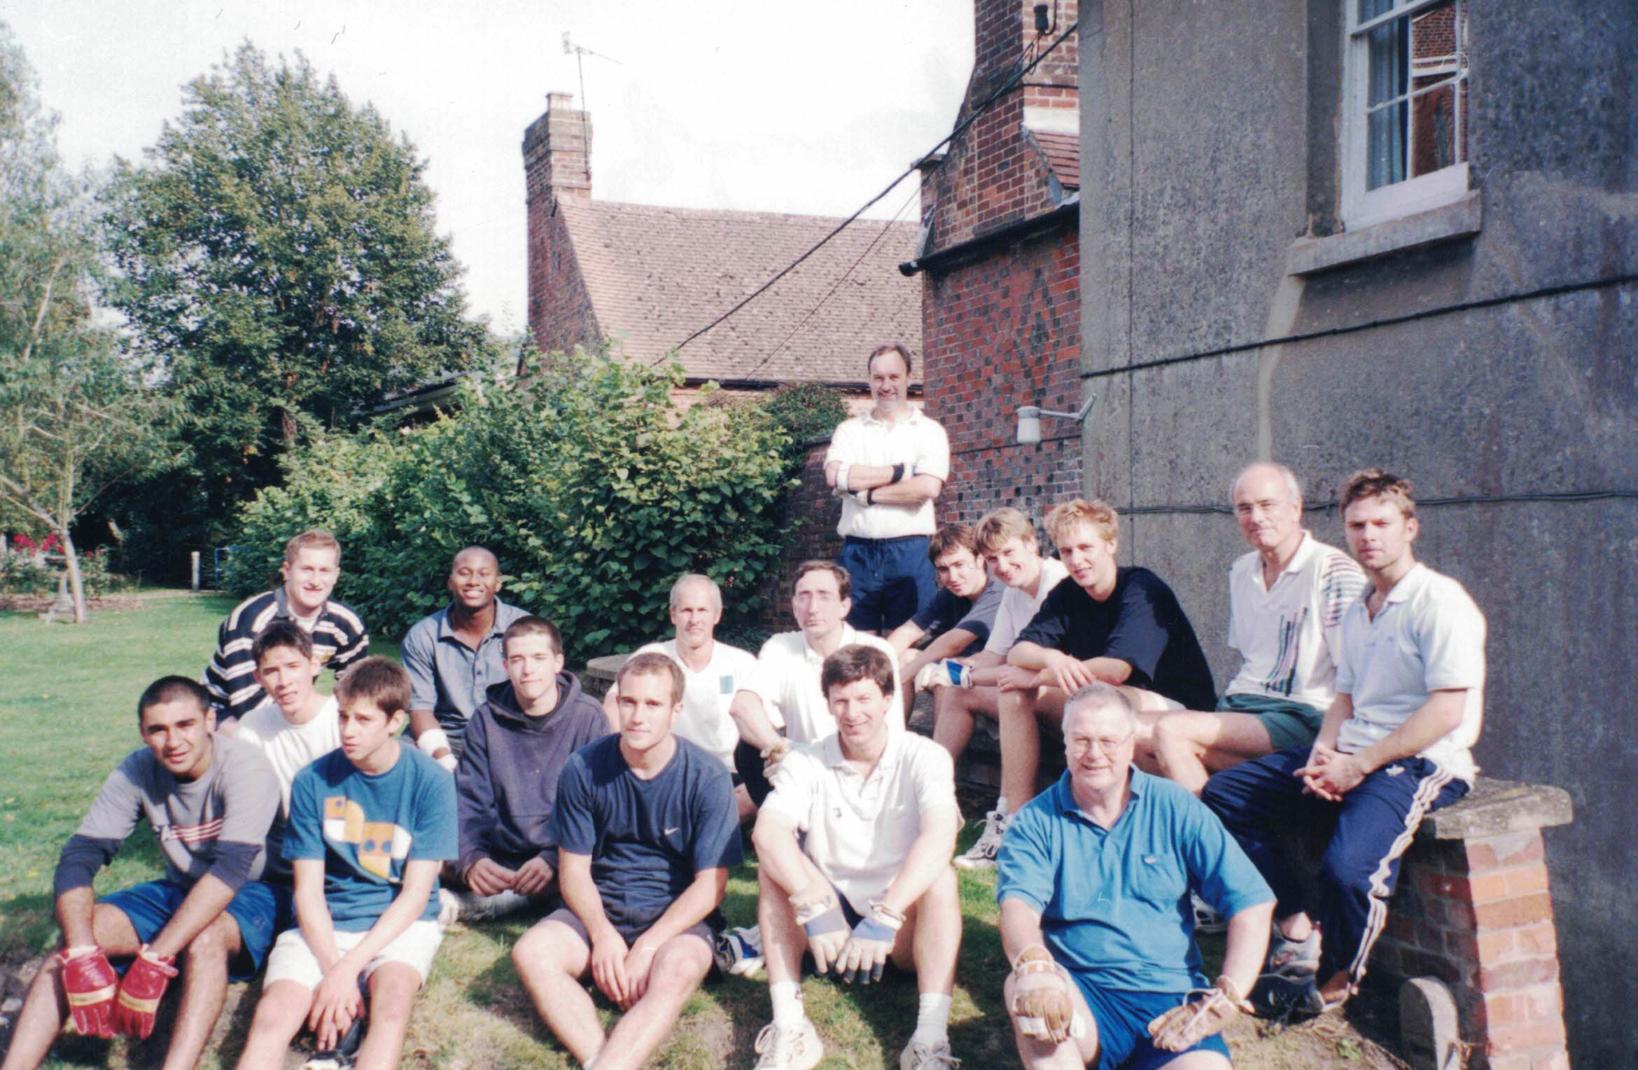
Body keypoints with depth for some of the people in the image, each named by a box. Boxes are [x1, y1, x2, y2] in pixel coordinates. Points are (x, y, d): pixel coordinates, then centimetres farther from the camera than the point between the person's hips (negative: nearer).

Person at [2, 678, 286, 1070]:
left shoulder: (245, 768, -24)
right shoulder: (137, 772, -10)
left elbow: (232, 866, -35)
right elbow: (77, 858, -15)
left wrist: (154, 960, -42)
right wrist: (82, 957, -32)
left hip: (252, 894, -5)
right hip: (179, 890, 6)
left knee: (204, 939, -38)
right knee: (76, 938, -18)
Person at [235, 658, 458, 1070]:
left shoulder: (432, 782, -6)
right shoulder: (313, 782, -1)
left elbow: (416, 892, -7)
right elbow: (308, 890, -1)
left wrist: (349, 967, -17)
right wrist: (332, 969, -16)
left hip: (401, 923, -1)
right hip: (322, 927, 2)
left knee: (393, 996, -34)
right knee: (273, 1015, -26)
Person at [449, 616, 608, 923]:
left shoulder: (588, 716, -3)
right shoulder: (486, 719, 5)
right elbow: (468, 801, 2)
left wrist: (554, 860, -23)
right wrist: (472, 859, -19)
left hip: (566, 860, -2)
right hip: (501, 860, 2)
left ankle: (464, 906, -22)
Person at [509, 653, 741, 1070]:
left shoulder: (707, 777, -10)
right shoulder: (584, 769, -4)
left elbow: (709, 885, -9)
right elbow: (574, 869, 1)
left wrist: (646, 948, -19)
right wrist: (603, 934, -17)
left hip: (678, 917, -3)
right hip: (599, 910, 3)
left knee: (677, 968, -35)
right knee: (530, 952, -25)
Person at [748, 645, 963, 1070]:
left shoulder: (925, 757, -10)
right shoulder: (806, 764, -6)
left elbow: (940, 836, -28)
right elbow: (768, 833, -25)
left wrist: (884, 917, -41)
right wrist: (814, 907, -40)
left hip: (904, 925, -1)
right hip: (829, 923, 2)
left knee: (940, 876, -29)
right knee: (775, 866, -22)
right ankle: (788, 1028, -29)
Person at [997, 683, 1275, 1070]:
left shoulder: (1175, 808, 7)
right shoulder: (1035, 822, 5)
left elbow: (1252, 902, 3)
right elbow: (1018, 906, -13)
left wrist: (1225, 1000, -9)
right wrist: (1033, 965, -36)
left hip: (1172, 1001, 0)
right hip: (1081, 997, 0)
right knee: (1023, 986, -33)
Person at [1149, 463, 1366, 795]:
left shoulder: (1333, 570, -7)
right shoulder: (1241, 572, 16)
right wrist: (1226, 710, 13)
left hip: (1302, 717, -7)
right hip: (1240, 706, 7)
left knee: (1171, 731, -26)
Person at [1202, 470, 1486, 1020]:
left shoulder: (1439, 602, -9)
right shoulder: (1357, 611, 18)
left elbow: (1446, 710, -16)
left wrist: (1359, 765, -18)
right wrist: (1324, 750, 0)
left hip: (1419, 763, -9)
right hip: (1352, 754, 9)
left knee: (1347, 867, -33)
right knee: (1223, 793, 0)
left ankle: (1336, 982, -3)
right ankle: (1295, 929, 1)